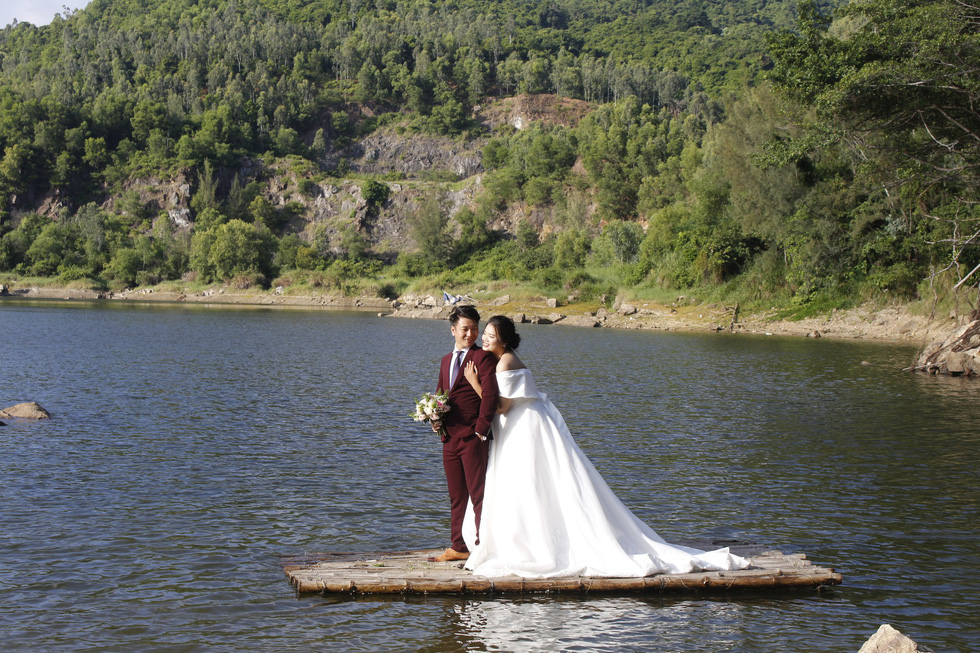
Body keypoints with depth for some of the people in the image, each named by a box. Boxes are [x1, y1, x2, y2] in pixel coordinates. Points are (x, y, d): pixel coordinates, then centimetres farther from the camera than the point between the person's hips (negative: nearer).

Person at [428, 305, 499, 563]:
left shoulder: (483, 357, -6)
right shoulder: (446, 360, 18)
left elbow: (489, 394, -15)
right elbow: (438, 394, 25)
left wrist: (481, 430, -19)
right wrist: (435, 419, 7)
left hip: (472, 437, -8)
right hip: (449, 438, 8)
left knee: (478, 495, -4)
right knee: (456, 496, 14)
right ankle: (458, 547, 22)